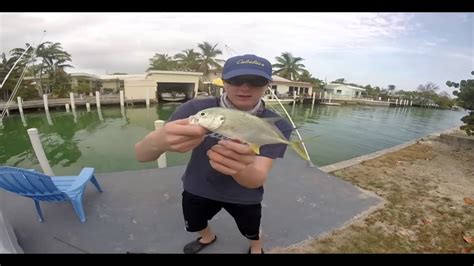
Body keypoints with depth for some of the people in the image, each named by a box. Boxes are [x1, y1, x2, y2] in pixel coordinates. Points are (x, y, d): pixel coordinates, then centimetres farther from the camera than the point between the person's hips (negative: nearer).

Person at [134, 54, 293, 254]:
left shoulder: (278, 126, -25)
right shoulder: (195, 109, -23)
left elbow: (257, 180, -33)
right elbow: (141, 155, -27)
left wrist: (241, 167, -57)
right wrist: (157, 140, -52)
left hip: (243, 196, -1)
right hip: (196, 189, 2)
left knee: (251, 232, 22)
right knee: (195, 225, 28)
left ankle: (256, 247, 61)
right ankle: (208, 237, 65)